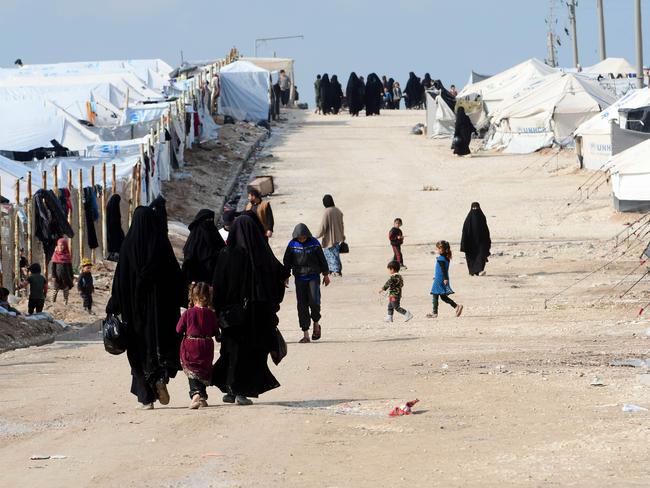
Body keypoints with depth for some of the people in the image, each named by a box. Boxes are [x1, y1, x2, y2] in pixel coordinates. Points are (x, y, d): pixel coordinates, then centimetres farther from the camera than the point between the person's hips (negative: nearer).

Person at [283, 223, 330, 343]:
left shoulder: (314, 243, -3)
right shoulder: (292, 245, -2)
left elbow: (322, 260, 6)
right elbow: (287, 262, 6)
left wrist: (326, 275, 11)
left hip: (314, 277, -1)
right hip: (300, 278, 1)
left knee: (314, 301, -16)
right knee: (302, 305, -2)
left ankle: (316, 323, 14)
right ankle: (305, 334, 1)